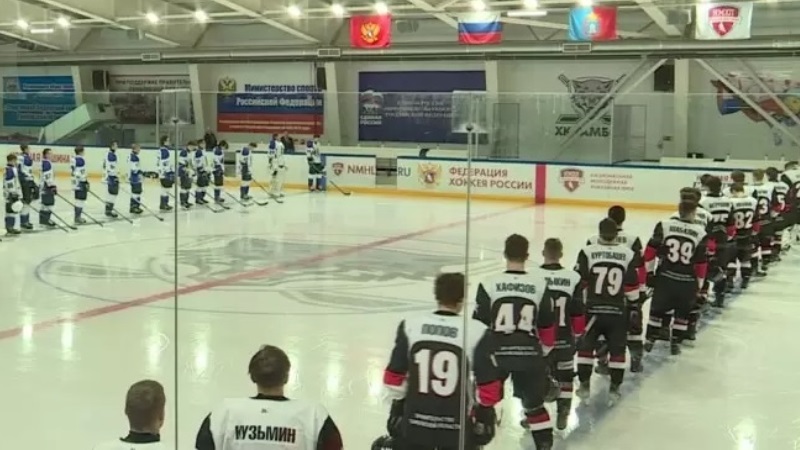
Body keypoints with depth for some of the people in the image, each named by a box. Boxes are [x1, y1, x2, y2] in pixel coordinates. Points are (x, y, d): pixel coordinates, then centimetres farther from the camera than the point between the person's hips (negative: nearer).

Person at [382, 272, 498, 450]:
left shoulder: (410, 325, -4)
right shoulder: (475, 332, -11)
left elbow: (394, 374, 2)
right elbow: (488, 383, -5)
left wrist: (397, 405, 16)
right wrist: (486, 412, 12)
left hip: (415, 420, 2)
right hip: (455, 424, -2)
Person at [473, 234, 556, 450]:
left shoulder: (489, 284, -5)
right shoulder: (540, 284, 2)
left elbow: (479, 324, -3)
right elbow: (547, 325, 9)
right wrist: (543, 354, 22)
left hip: (496, 353, -2)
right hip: (529, 354, 2)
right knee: (534, 403, 18)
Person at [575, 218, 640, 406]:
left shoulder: (587, 252, -7)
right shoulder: (628, 254, -2)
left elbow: (579, 282, -6)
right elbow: (632, 285, 2)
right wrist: (634, 306, 15)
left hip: (593, 309, -1)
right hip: (618, 311, 1)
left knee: (585, 346, 14)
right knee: (617, 350, 12)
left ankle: (584, 385, 15)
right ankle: (614, 389, 12)